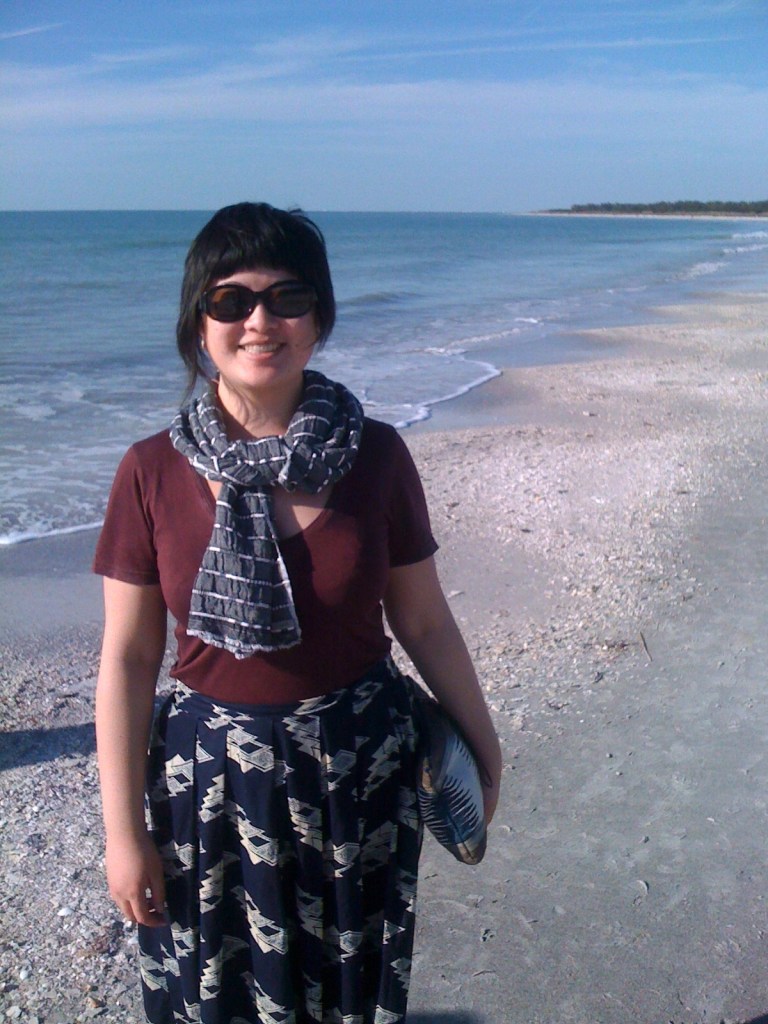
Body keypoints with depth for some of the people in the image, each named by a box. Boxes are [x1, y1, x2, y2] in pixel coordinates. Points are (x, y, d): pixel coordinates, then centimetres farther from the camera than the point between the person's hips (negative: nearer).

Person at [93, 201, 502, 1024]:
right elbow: (128, 658, -6)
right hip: (208, 775, 0)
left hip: (359, 767, 1)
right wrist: (123, 830, -4)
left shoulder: (376, 455, -9)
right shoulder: (153, 472, -10)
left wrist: (482, 741, 9)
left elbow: (425, 623, 0)